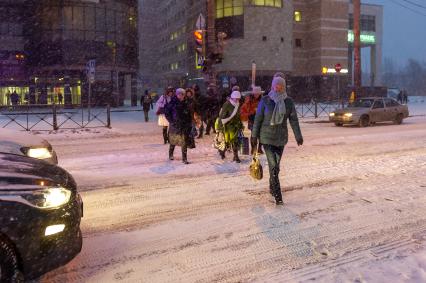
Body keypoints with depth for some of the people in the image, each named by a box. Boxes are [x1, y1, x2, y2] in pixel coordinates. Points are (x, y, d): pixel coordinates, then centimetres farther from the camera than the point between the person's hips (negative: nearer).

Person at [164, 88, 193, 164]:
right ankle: (170, 154, 36)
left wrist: (189, 123, 4)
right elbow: (166, 112, -4)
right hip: (175, 125, -2)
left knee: (184, 142, -3)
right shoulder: (172, 103, -8)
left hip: (184, 125, 3)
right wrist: (171, 121, -9)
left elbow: (189, 115, 11)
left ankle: (184, 159, 1)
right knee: (173, 140, 13)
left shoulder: (185, 104, 4)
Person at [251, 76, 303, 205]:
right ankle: (277, 195, -5)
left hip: (281, 138, 3)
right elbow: (258, 119, -4)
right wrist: (254, 136, -3)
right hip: (267, 138, -3)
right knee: (273, 165, -9)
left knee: (276, 165, 14)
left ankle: (272, 187, 34)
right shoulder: (265, 100, -8)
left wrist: (298, 136, -3)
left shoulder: (288, 102, -1)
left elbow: (294, 120, 0)